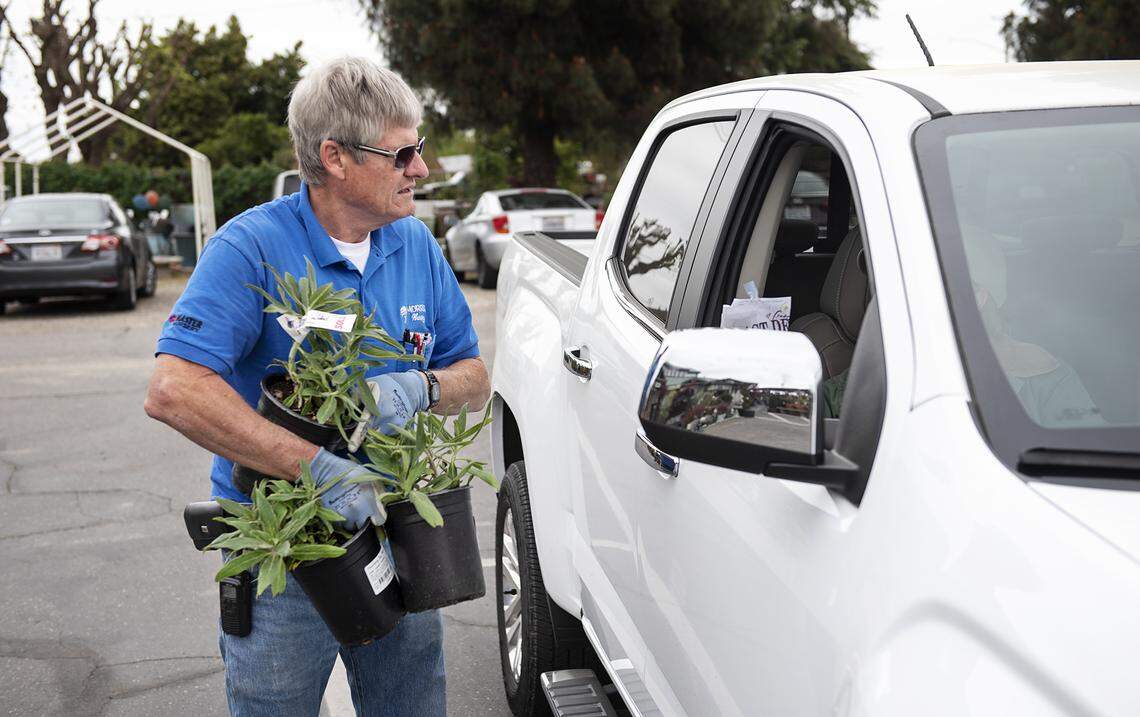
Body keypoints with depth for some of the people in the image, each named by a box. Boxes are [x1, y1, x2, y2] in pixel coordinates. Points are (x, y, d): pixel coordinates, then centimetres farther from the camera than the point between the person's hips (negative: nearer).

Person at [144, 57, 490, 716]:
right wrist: (318, 467, -30)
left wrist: (419, 389, -16)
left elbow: (474, 377, 8)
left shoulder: (417, 246, 3)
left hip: (398, 534, 5)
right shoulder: (253, 247, -16)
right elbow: (174, 391, -27)